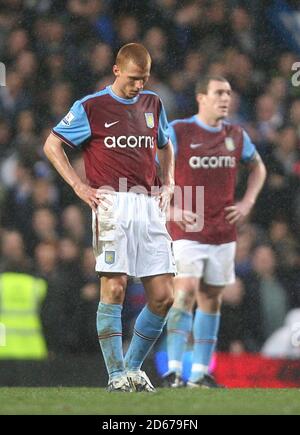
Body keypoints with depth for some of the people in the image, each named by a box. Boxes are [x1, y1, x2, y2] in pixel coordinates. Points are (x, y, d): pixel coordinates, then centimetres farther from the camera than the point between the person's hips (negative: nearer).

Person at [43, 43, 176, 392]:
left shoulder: (152, 104, 18)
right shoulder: (91, 107, 2)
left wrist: (167, 185, 17)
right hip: (112, 204, -5)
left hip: (150, 206, 5)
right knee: (114, 288, -12)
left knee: (163, 296, -1)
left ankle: (133, 367, 15)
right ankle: (116, 375, -5)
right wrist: (79, 186, -2)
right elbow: (52, 145, 6)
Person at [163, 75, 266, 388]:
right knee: (186, 292, -17)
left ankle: (200, 372, 14)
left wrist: (247, 202, 10)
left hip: (223, 233, 5)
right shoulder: (177, 131, -7)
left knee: (211, 298, 8)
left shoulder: (236, 135, 7)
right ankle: (173, 369, -15)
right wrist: (172, 209, -12)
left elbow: (257, 167, 25)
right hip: (187, 231, -5)